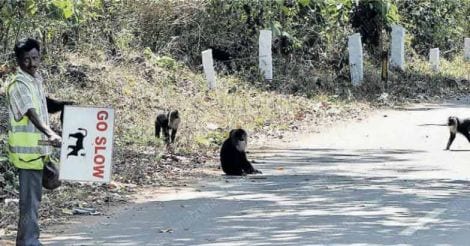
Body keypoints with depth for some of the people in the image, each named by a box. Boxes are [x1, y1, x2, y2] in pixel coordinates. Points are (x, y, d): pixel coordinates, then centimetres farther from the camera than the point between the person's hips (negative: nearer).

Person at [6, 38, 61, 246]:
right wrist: (51, 134, -43)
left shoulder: (37, 79, 12)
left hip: (38, 148, 9)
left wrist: (48, 137, 24)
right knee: (30, 198, -9)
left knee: (33, 196, 15)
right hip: (27, 149, -9)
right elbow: (31, 114, -29)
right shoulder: (19, 84, -16)